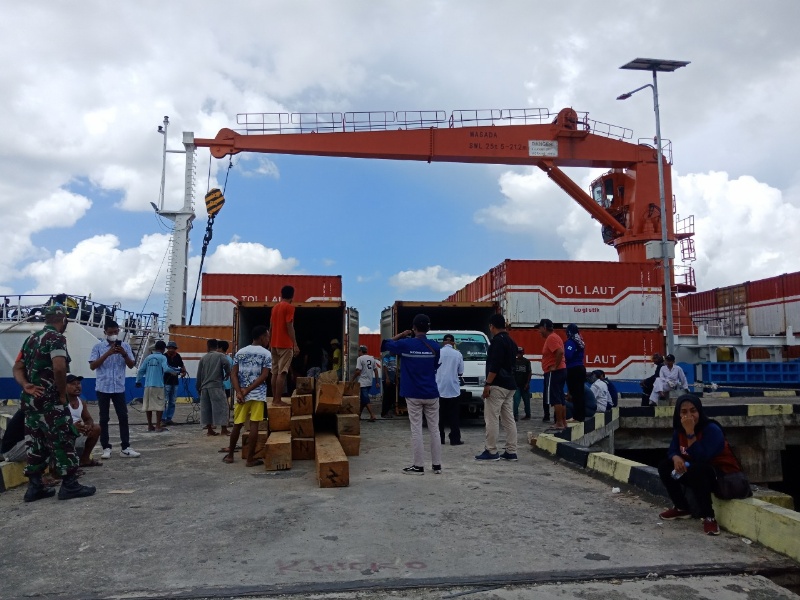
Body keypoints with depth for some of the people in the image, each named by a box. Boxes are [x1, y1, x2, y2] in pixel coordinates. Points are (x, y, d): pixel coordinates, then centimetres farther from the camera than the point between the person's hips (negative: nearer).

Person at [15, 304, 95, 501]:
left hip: (30, 399, 9)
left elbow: (17, 367, 13)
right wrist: (62, 393, -13)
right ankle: (69, 485, 1)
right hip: (49, 400, -9)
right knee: (63, 440, -2)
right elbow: (59, 368, -26)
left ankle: (34, 486, 16)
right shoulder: (56, 337, -13)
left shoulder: (31, 338, 16)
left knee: (36, 442, 12)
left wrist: (26, 385, -3)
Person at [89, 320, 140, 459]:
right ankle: (106, 448, 11)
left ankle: (125, 448, 5)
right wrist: (107, 354, -18)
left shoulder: (125, 346, 4)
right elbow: (92, 366, -8)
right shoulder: (98, 346, -1)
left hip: (119, 388, 2)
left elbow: (131, 365, 3)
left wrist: (124, 354, -16)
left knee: (123, 417, 1)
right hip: (103, 388, -2)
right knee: (104, 419, 4)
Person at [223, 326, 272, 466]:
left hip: (241, 394, 4)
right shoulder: (266, 354, -3)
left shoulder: (240, 352, 10)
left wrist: (239, 393, -6)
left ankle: (230, 455, 25)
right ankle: (250, 459, 1)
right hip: (258, 394, -4)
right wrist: (247, 390, -10)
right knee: (254, 426, -2)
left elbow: (233, 374, 2)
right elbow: (264, 376, -12)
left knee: (237, 425, 14)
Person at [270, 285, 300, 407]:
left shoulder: (275, 307, 15)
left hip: (274, 344, 8)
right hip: (285, 344, -8)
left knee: (275, 372, 9)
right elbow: (289, 327, -15)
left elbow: (271, 327, 17)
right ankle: (278, 400, -10)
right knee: (282, 372, -8)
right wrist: (295, 344, -15)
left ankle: (274, 399, 12)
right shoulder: (289, 307, -8)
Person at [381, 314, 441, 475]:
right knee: (434, 429, 9)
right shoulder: (434, 346, -1)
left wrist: (401, 335, 11)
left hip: (413, 395, -2)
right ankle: (437, 465, 15)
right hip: (431, 394, 2)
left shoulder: (405, 344, -8)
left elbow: (384, 345, 6)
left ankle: (418, 466, 6)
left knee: (416, 430, 3)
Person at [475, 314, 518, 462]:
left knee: (491, 419, -4)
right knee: (509, 419, 9)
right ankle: (511, 452, 11)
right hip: (509, 385, 9)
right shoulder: (511, 341, 16)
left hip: (497, 385, -9)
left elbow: (494, 365, -21)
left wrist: (487, 384, -19)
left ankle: (491, 451, -1)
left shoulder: (497, 341, -13)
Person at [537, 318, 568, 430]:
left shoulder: (551, 338, -14)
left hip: (554, 372, -11)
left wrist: (555, 366, -22)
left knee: (554, 398, -8)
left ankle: (559, 423, -7)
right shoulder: (553, 337, 17)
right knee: (560, 398, 11)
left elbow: (560, 352, -28)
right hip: (560, 371, 11)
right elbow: (559, 352, 22)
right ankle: (563, 422, 15)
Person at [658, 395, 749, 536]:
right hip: (695, 470, 8)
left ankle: (709, 517, -23)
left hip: (724, 475, -7)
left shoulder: (712, 429, -23)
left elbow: (701, 458, -34)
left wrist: (690, 432, -38)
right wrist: (676, 458, -22)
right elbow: (672, 451, 2)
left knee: (696, 471, -37)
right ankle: (682, 508, 9)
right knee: (664, 466, -6)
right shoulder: (679, 430, -2)